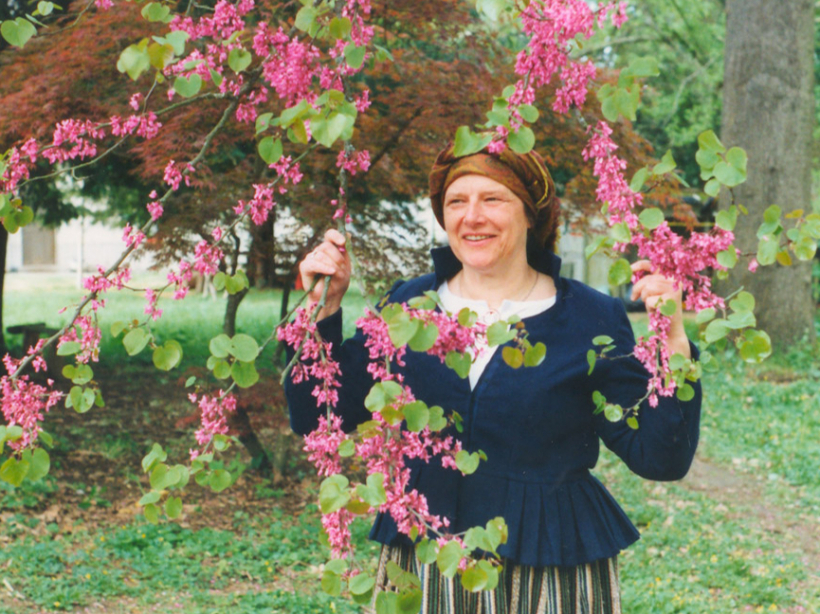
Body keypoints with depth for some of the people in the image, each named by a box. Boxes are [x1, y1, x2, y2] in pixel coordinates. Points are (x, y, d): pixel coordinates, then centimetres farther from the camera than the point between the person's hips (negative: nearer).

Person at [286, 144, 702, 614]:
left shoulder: (592, 319, -3)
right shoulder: (408, 305, 3)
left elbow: (661, 459, -8)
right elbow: (317, 420, 2)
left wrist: (673, 344, -19)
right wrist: (323, 308, -6)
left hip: (552, 572, -2)